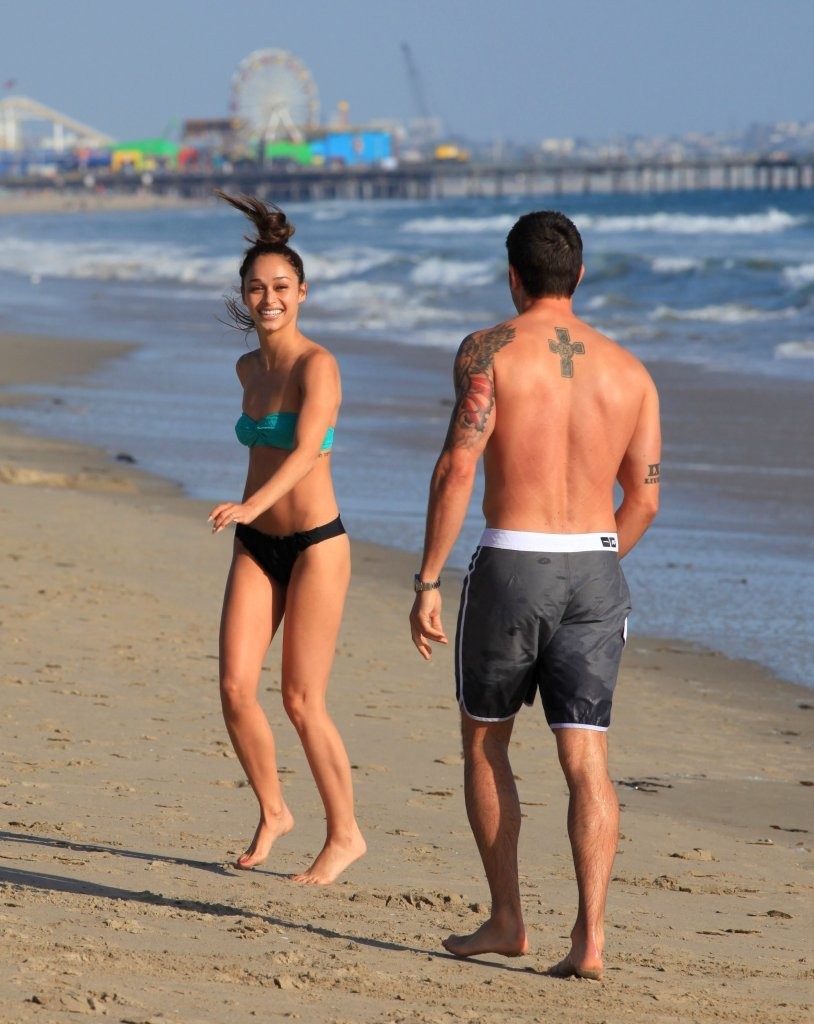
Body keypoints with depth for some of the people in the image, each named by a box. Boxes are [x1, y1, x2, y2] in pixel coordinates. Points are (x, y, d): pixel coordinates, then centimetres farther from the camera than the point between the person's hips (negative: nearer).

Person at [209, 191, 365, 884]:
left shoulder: (316, 365, -14)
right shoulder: (249, 368, 8)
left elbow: (306, 450, -28)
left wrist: (251, 504, -43)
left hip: (315, 545, -6)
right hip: (256, 546, 6)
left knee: (303, 703, -3)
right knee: (235, 689, -3)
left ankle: (345, 834, 12)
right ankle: (273, 813, 18)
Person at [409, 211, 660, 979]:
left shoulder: (490, 351, -5)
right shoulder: (628, 370, 8)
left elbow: (456, 468, -14)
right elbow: (645, 497, 11)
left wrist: (426, 584, -10)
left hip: (509, 569, -3)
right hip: (595, 571, 3)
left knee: (484, 742, 17)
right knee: (585, 762, 0)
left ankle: (506, 920, 19)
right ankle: (589, 937, -13)